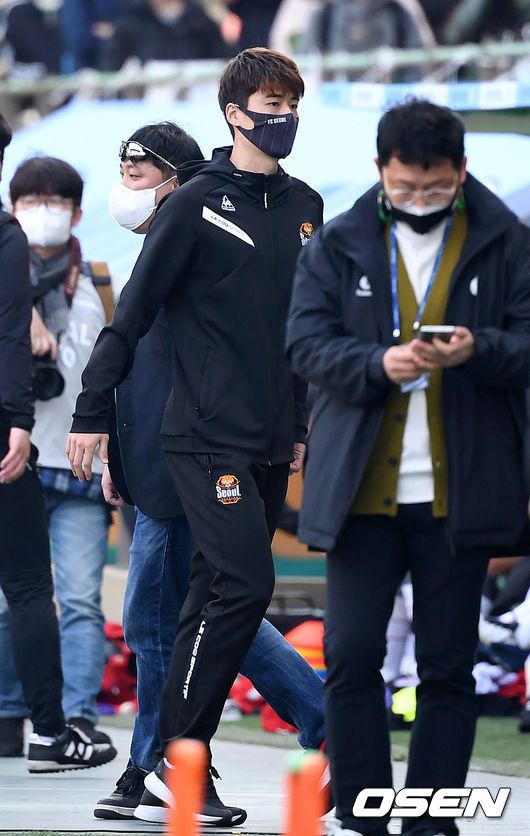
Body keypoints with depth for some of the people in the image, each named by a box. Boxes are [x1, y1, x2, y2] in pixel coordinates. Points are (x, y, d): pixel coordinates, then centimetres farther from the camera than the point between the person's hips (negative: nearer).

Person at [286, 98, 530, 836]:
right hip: (362, 491, 1)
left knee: (448, 666, 4)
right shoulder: (337, 247, 5)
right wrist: (379, 364, -21)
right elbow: (306, 342, -3)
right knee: (350, 657, -2)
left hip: (459, 493, -1)